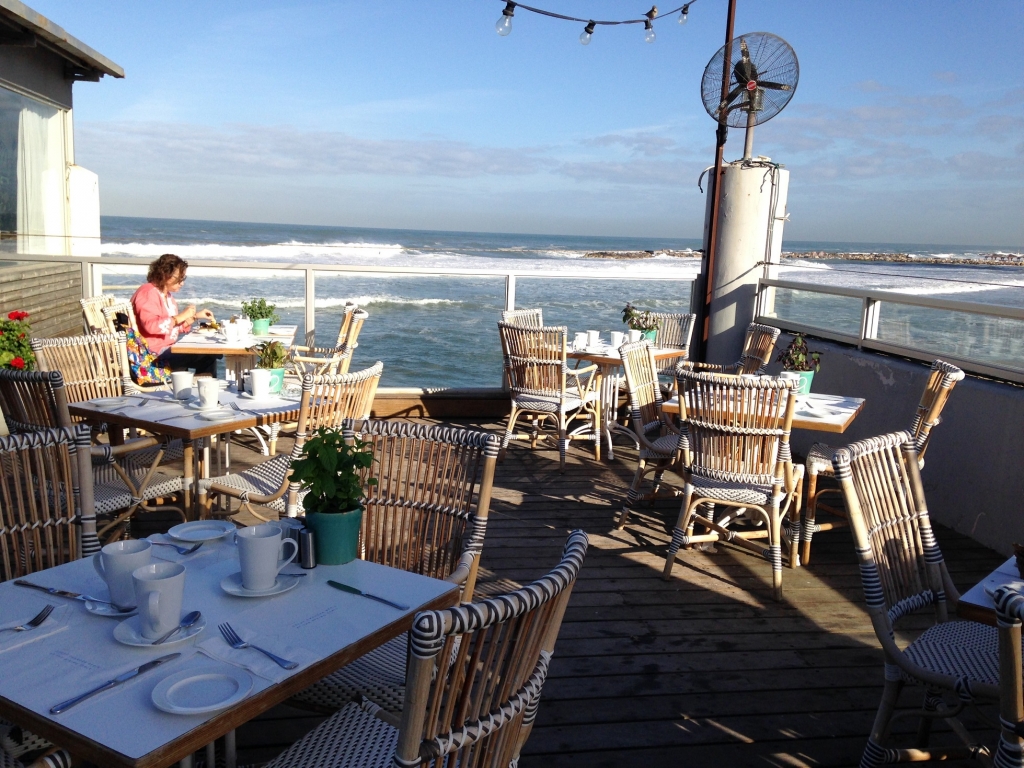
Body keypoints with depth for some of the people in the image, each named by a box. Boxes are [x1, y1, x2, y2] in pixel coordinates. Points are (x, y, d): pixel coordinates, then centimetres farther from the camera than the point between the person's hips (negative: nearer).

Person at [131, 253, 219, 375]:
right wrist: (181, 316, -21)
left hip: (166, 348, 10)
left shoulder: (167, 295, 19)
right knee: (206, 356, -19)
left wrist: (195, 316, 13)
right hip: (153, 354, -10)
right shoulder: (148, 293, -12)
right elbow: (151, 326, -27)